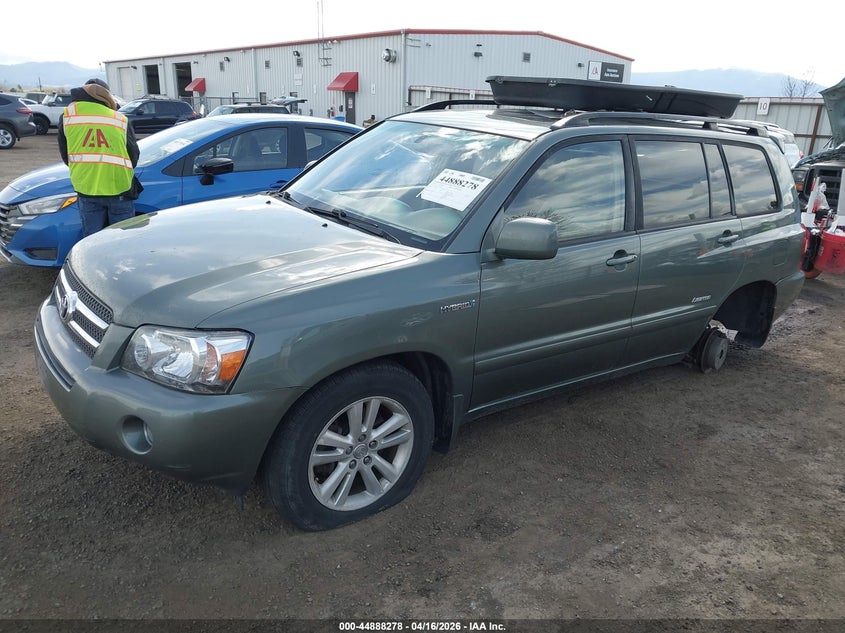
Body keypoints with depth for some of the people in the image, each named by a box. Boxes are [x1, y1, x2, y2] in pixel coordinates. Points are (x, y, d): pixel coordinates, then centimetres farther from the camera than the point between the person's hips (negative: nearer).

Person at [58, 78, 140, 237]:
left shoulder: (67, 116, 6)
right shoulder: (121, 119, 2)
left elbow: (64, 154, 12)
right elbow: (134, 155, 7)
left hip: (85, 189, 1)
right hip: (119, 189, -1)